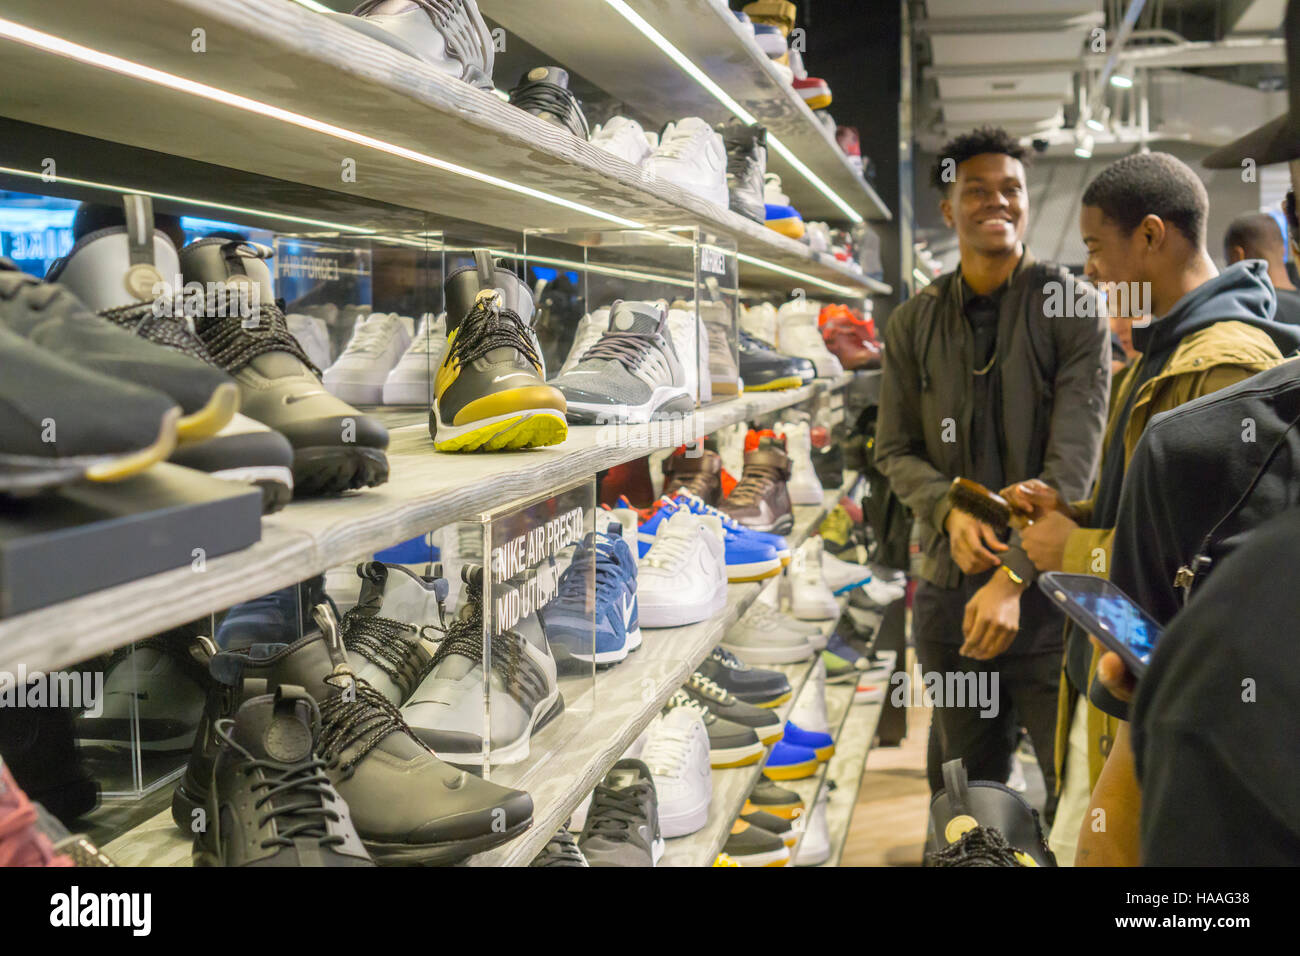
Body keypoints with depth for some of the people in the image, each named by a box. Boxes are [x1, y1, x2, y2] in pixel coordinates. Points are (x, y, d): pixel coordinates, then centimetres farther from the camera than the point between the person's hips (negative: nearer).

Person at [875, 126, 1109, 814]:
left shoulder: (1073, 309, -6)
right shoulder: (913, 323, 6)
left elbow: (1073, 462, -13)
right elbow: (895, 450, 7)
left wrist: (1015, 576, -22)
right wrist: (950, 510, -14)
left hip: (1047, 583, -3)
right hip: (948, 581, 4)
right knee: (963, 786, 17)